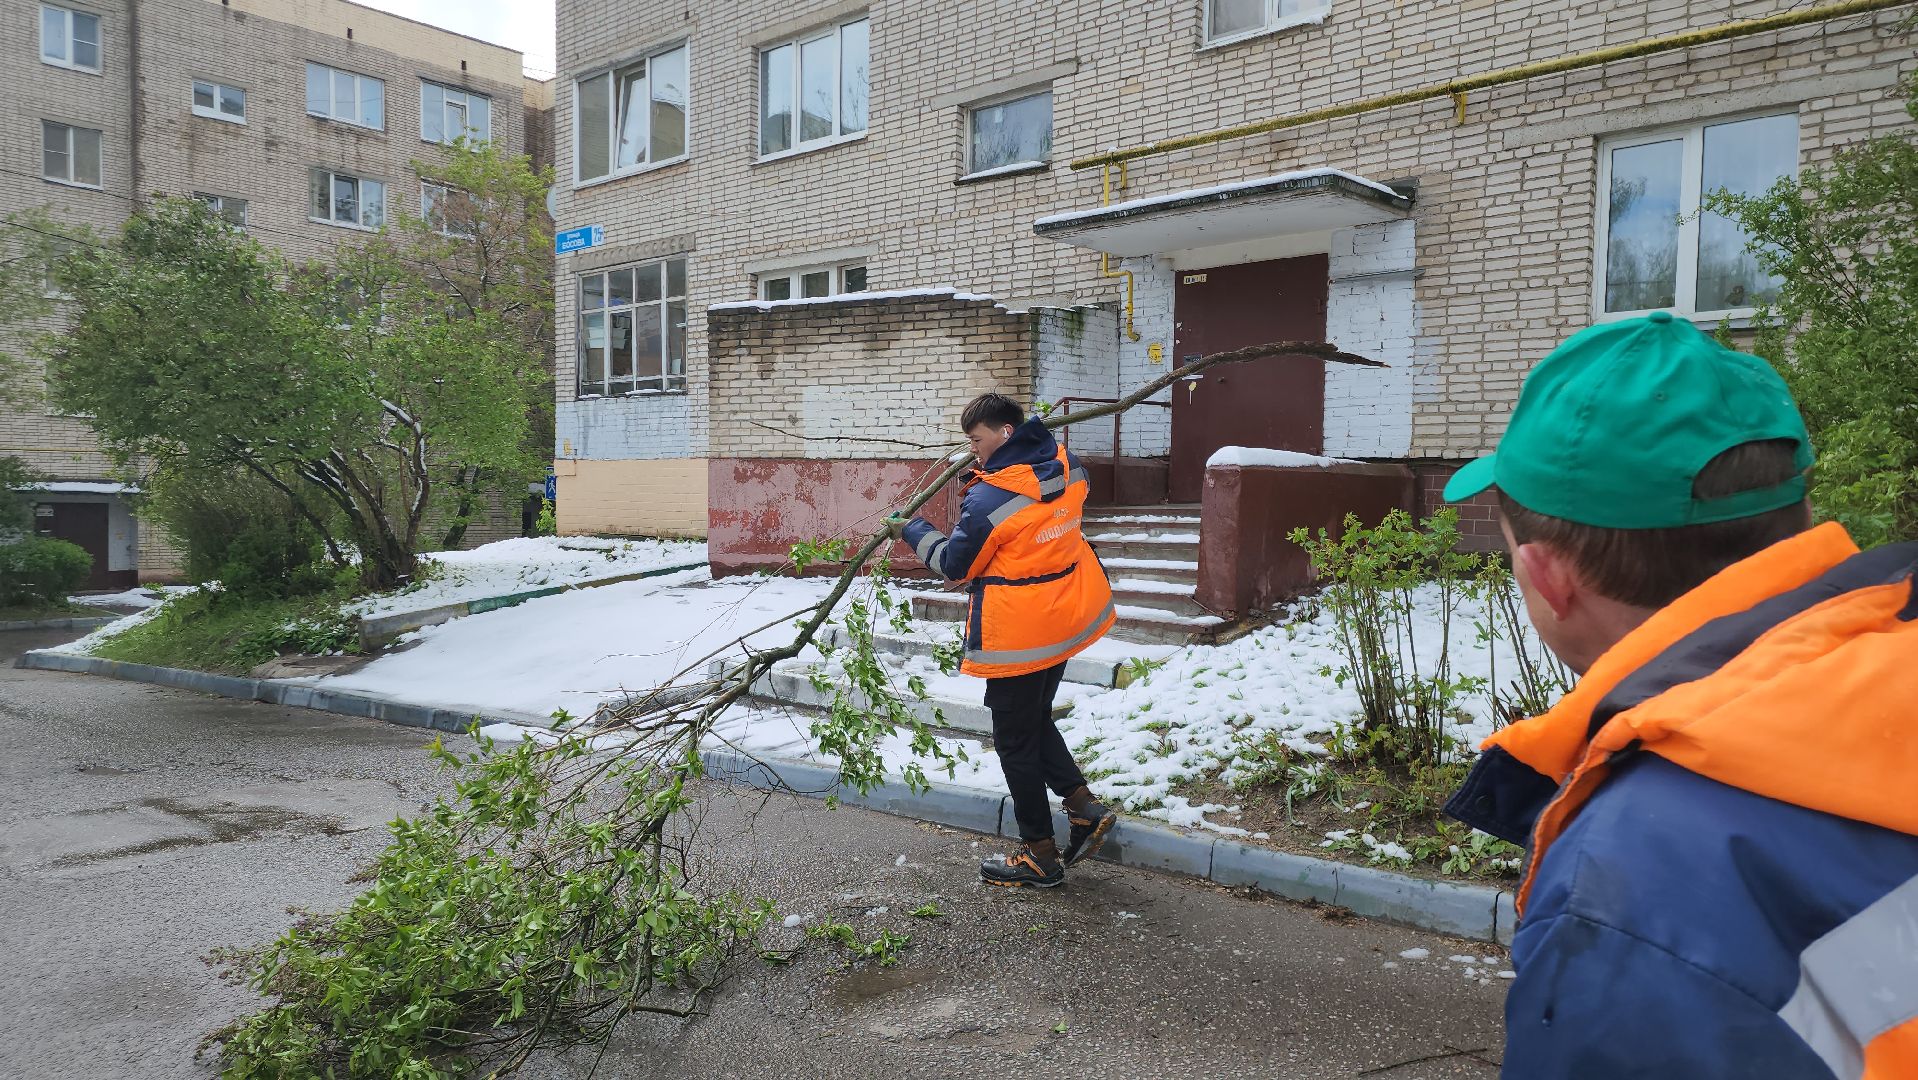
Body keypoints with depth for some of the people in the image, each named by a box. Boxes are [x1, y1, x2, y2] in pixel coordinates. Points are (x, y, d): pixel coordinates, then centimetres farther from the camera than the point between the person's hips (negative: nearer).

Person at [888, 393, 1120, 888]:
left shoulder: (989, 498, -22)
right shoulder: (1068, 469, -1)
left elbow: (955, 564, -10)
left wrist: (912, 530, 7)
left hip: (1017, 637, -8)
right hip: (1067, 620, 8)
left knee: (1016, 740, 7)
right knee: (1036, 719, 25)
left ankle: (1040, 854, 16)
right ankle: (1083, 806, 19)